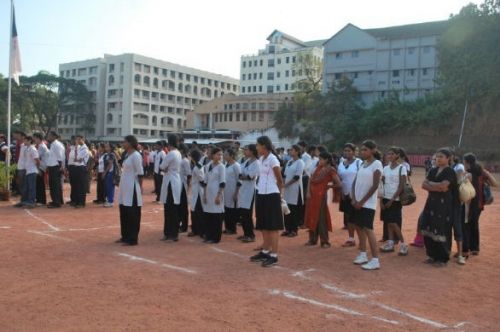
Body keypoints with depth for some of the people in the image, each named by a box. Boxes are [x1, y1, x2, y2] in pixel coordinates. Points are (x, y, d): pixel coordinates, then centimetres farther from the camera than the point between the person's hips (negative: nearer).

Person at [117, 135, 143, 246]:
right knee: (124, 213, 13)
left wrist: (140, 187, -10)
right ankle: (125, 236, 23)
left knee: (132, 214, -2)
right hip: (125, 187, 9)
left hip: (132, 187, -9)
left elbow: (140, 173, -13)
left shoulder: (136, 155, -14)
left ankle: (132, 239, 5)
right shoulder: (127, 155, 13)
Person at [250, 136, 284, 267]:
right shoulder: (262, 159, 12)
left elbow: (280, 179, -6)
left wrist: (280, 193, 5)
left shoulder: (272, 159, -12)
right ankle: (265, 252, 26)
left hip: (271, 196, -8)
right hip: (261, 195, 9)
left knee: (272, 227, -4)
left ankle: (274, 256, 1)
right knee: (264, 226, 15)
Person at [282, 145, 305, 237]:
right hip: (287, 188, 7)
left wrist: (286, 184, -14)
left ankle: (294, 230, 6)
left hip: (295, 188, -7)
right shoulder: (289, 162, 14)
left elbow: (297, 177, -14)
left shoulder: (300, 162, -7)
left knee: (295, 210, -2)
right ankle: (288, 229, 15)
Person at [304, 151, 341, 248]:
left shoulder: (330, 170, -9)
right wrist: (308, 192, -1)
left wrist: (328, 186, 2)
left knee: (321, 218, -2)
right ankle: (312, 239, 22)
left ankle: (325, 241, 7)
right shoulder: (318, 167, 11)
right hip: (312, 195, 7)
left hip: (321, 195, -7)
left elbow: (339, 184, -11)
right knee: (311, 217, 11)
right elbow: (311, 179, 9)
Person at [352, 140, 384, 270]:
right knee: (359, 227, 11)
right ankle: (363, 255, 23)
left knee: (368, 229, -11)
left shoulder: (377, 164, -11)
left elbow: (375, 186, -16)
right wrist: (354, 198, -4)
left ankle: (375, 260, -7)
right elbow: (355, 181, 10)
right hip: (357, 202, 8)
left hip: (368, 203, -8)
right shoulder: (362, 164, 11)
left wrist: (362, 201, -14)